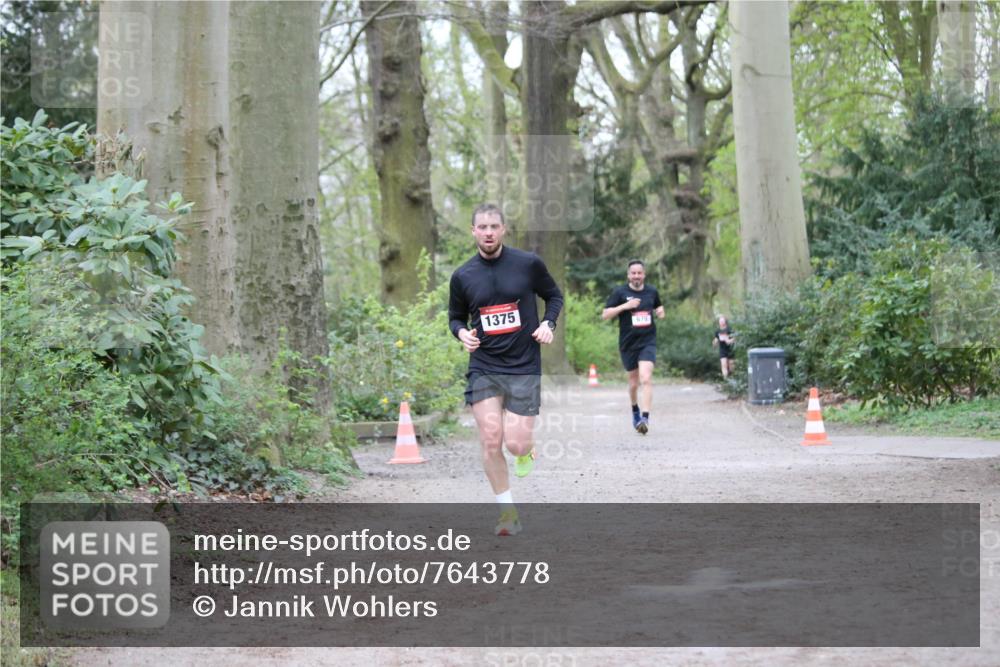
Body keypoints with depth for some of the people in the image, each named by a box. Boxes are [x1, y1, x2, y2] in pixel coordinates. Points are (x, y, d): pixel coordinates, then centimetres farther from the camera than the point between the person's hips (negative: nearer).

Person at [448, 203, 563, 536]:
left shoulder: (528, 263, -3)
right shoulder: (462, 276, 1)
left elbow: (554, 296, 12)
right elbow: (456, 317, 15)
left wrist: (548, 324, -6)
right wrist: (462, 332, -7)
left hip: (524, 367, -1)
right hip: (483, 368, 1)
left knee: (516, 444, -8)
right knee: (491, 440, -9)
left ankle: (526, 449, 32)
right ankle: (507, 510, 8)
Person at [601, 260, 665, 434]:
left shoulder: (652, 291, 6)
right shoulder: (619, 292, -3)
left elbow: (658, 307, 26)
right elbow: (604, 315, -8)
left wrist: (661, 312, 2)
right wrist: (625, 306, -19)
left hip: (647, 342, 0)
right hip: (628, 343, 0)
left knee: (646, 378, -19)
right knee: (633, 382, 12)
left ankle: (645, 418, -25)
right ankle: (635, 410, 41)